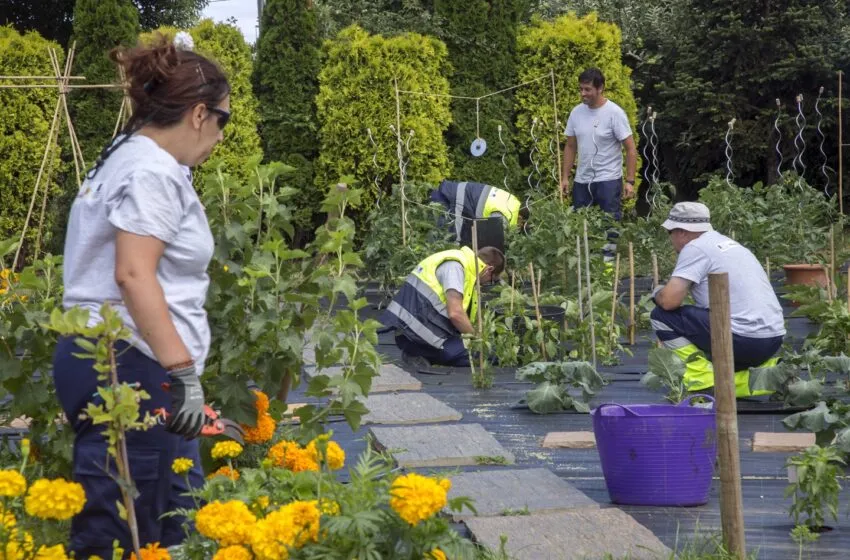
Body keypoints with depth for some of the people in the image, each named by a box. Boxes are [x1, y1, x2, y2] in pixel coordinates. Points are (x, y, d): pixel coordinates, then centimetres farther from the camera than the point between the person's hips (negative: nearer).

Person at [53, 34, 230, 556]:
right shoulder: (153, 170, -12)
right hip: (131, 366, -11)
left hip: (107, 357, 11)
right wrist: (183, 371, -24)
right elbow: (133, 275, -22)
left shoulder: (131, 158, 19)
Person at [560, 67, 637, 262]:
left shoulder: (614, 113, -10)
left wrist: (629, 181, -15)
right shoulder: (576, 112, 5)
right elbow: (570, 146, 14)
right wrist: (565, 177, 9)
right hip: (582, 180, 5)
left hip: (608, 180, -5)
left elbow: (630, 148, -10)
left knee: (610, 224, -4)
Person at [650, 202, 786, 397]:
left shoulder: (695, 248, -5)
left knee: (661, 316, -1)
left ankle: (704, 380, -5)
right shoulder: (728, 243, 22)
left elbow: (670, 300, -15)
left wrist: (658, 293, 9)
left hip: (743, 340, -9)